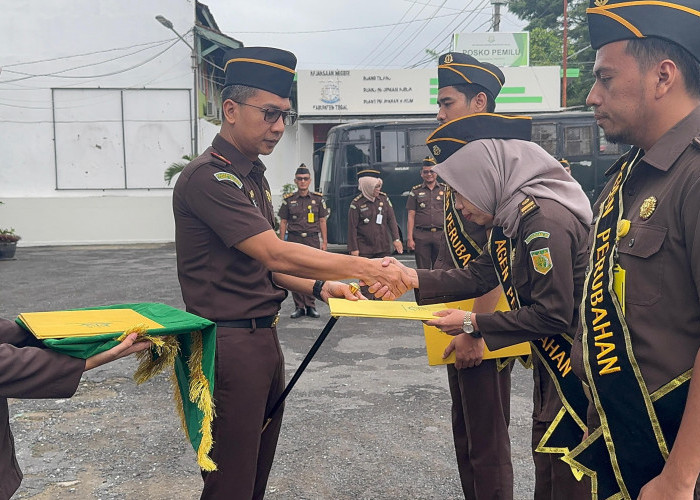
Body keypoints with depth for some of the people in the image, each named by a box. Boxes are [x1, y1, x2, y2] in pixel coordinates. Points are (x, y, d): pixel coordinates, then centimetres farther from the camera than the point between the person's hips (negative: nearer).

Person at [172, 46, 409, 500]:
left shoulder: (254, 176, 15)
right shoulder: (208, 177, -16)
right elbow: (273, 254, -25)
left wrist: (318, 286, 3)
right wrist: (363, 267, -22)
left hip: (263, 337, 9)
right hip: (229, 341, -9)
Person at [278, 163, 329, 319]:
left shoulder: (318, 199, 7)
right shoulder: (288, 200, 5)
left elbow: (322, 221, 9)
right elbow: (283, 222, 8)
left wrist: (324, 241, 3)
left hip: (312, 240, 0)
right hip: (294, 240, 0)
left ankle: (311, 306, 9)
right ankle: (299, 307, 9)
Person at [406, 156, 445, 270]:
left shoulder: (445, 189, 11)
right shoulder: (415, 191, 9)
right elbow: (411, 216, 5)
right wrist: (409, 238, -2)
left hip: (441, 235, 1)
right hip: (421, 235, -1)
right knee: (423, 270, 1)